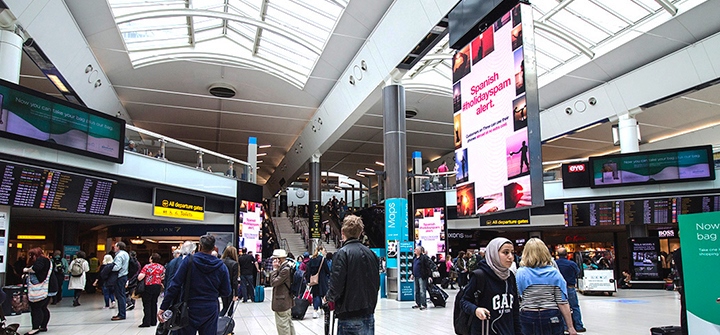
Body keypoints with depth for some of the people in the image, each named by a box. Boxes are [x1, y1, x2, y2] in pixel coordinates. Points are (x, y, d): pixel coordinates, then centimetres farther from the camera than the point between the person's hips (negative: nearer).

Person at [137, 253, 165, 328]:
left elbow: (140, 277, -18)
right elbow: (163, 277, 8)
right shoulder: (161, 267, 5)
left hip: (148, 286, -5)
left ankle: (147, 322, -1)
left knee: (147, 304, 2)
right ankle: (153, 321, 15)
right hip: (158, 286, 5)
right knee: (154, 303, 13)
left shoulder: (147, 266, -10)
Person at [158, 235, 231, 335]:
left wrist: (163, 307, -7)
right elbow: (226, 292, 0)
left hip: (189, 309, -1)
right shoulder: (221, 266, -4)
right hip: (210, 311, 1)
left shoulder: (188, 261, -8)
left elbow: (175, 285, -11)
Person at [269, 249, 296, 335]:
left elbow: (273, 282, -22)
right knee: (289, 323, 19)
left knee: (282, 325, -2)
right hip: (288, 301, 11)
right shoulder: (287, 267, 9)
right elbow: (275, 281, 13)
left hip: (282, 302, -11)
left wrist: (275, 269, -18)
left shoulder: (285, 270, -22)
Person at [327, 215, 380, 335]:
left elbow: (337, 285, -17)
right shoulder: (371, 253, 7)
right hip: (368, 313, 6)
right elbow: (377, 282, 12)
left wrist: (329, 297, 2)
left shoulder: (342, 253, -12)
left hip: (349, 317, -6)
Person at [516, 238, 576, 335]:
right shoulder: (554, 273, -4)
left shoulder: (520, 273, -6)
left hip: (527, 317, 0)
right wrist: (570, 327, -2)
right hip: (551, 317, 0)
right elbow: (562, 302, -6)